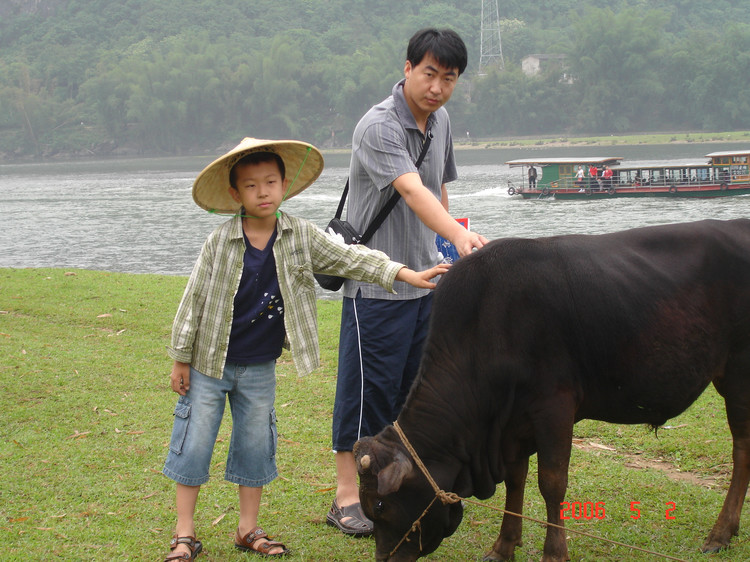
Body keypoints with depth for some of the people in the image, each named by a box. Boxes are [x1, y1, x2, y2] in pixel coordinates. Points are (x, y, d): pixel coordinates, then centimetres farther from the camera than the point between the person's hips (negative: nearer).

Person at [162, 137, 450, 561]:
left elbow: (348, 258, -2)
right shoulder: (220, 243, -12)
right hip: (210, 366, -3)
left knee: (256, 447, 11)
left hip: (260, 369, 3)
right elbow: (194, 300, -6)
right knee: (194, 446, 2)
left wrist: (404, 274, -11)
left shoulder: (300, 236, -5)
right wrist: (181, 360, -3)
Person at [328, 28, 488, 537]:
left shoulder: (440, 122, 7)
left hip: (424, 277, 8)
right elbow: (412, 191, -35)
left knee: (414, 385, 13)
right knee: (368, 385, -3)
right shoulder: (379, 126, -20)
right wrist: (460, 235, -49)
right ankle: (347, 498, 6)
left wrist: (443, 252, 19)